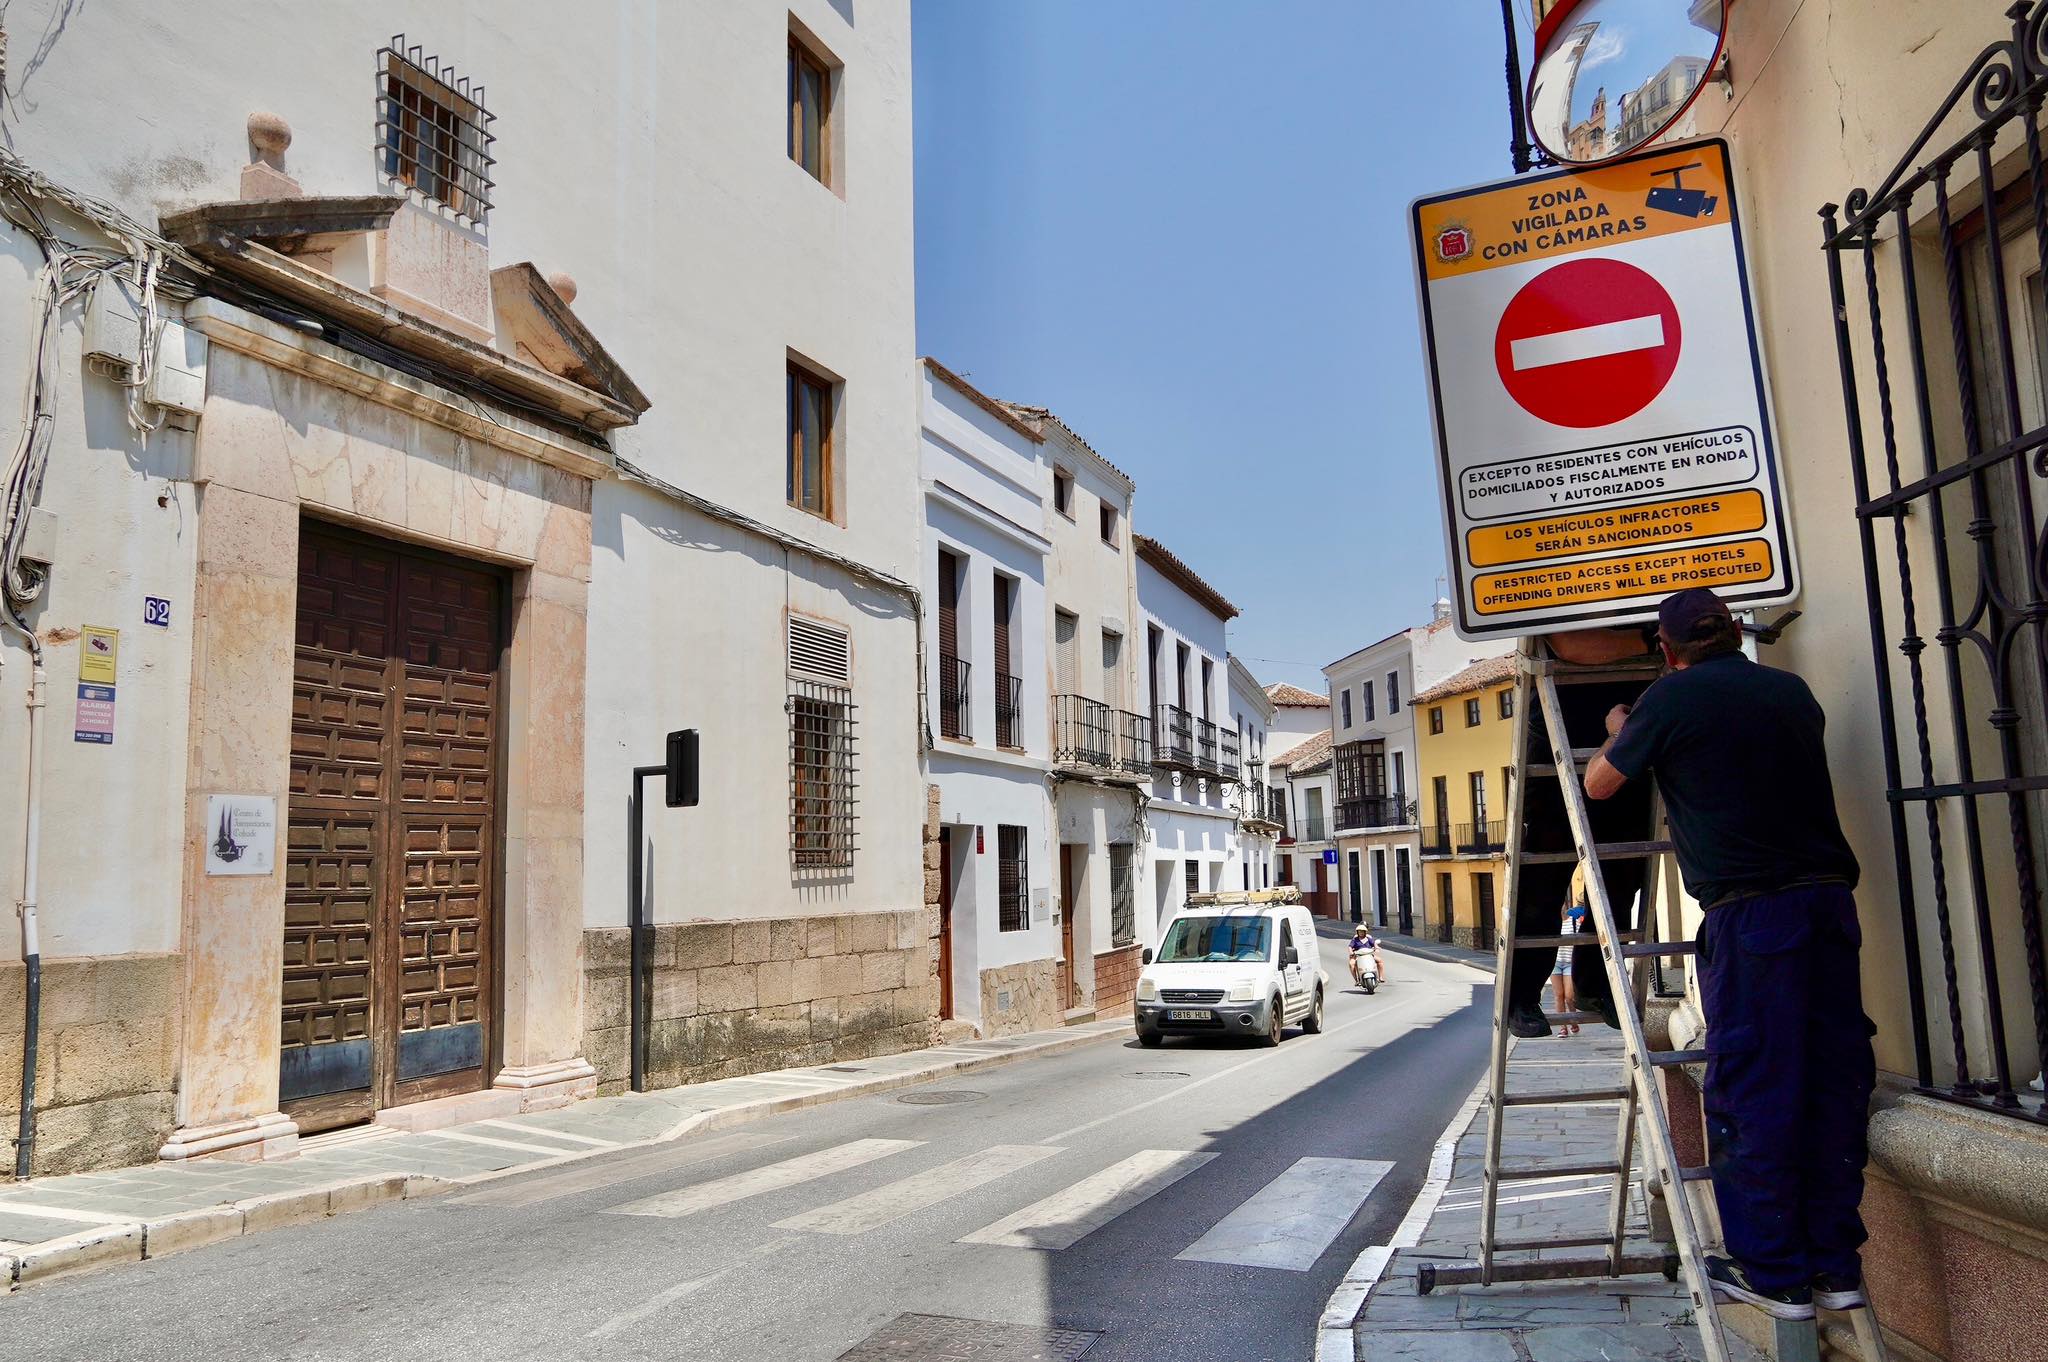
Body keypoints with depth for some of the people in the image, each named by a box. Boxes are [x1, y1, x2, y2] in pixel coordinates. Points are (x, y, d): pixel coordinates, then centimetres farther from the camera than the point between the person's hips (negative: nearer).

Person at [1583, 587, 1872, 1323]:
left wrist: (1620, 733, 28)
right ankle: (1835, 1264, 20)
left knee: (1752, 1094, 2)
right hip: (1829, 902, 6)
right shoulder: (1792, 690, 13)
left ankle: (1774, 1273, 10)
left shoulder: (1673, 697, -4)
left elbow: (1599, 784, 7)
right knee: (1832, 1082, 11)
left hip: (1749, 911, -6)